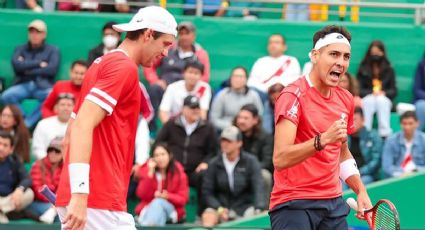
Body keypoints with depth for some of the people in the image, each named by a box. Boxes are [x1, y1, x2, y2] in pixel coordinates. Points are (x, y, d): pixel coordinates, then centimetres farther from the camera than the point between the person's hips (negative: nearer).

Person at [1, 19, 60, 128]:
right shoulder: (20, 49, 19)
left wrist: (29, 71, -2)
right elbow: (17, 65, 0)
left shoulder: (52, 50, 14)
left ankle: (27, 123, -32)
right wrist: (38, 64, 0)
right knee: (6, 96, -31)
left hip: (43, 86, -1)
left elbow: (52, 69, -3)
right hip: (23, 84, 2)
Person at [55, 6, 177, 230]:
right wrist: (79, 194, -27)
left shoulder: (101, 64, 22)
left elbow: (71, 133, 25)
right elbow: (83, 126, -20)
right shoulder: (124, 67, -8)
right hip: (100, 202, -10)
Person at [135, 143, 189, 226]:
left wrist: (167, 196, -21)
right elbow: (142, 195, -8)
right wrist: (150, 173, -13)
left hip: (171, 209, -1)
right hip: (149, 208, 1)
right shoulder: (146, 170, 5)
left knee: (158, 202, -34)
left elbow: (183, 199, -2)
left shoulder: (178, 172, 2)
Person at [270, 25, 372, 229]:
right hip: (293, 205, -7)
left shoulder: (346, 99, 11)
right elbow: (280, 159, -23)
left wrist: (361, 191, 13)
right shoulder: (293, 96, -12)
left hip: (333, 203, 7)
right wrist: (323, 139, -34)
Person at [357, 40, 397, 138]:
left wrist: (384, 93, -15)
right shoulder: (363, 69, 5)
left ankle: (385, 134, -42)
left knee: (381, 100, -34)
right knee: (370, 100, -35)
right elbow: (359, 90, 1)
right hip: (366, 100, 0)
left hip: (384, 100, 0)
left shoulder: (389, 70, 7)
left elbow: (393, 91, 6)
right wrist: (372, 93, -17)